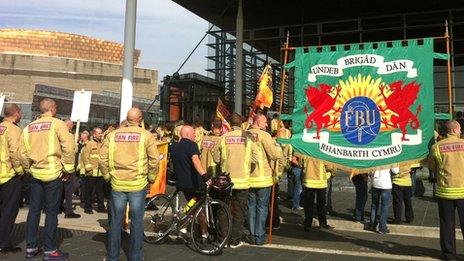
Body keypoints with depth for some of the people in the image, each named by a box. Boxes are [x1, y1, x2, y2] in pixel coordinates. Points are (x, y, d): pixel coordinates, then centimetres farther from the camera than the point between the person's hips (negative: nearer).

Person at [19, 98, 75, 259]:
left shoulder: (29, 128, 8)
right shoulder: (57, 124, -8)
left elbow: (23, 152, 6)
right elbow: (68, 147, -17)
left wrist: (29, 168, 18)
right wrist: (67, 169, -7)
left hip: (35, 174, 5)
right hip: (53, 174, -5)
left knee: (34, 210, 13)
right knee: (51, 211, 2)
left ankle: (30, 247, 21)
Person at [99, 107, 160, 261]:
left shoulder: (112, 135, 0)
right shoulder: (146, 135, -7)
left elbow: (103, 159, 0)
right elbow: (154, 160, -8)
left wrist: (107, 176, 14)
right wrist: (151, 178, 6)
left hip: (117, 184, 2)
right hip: (138, 184, -2)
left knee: (116, 221, 13)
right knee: (137, 222, 9)